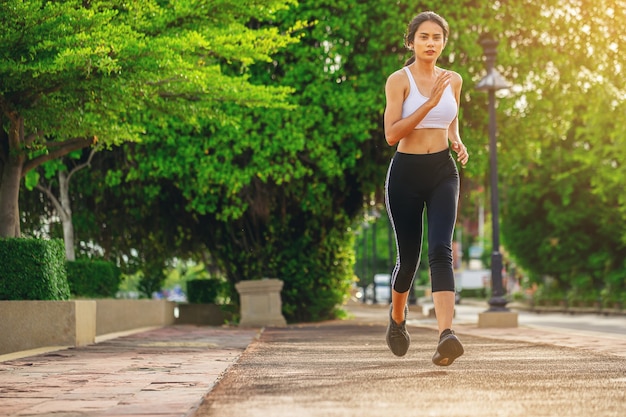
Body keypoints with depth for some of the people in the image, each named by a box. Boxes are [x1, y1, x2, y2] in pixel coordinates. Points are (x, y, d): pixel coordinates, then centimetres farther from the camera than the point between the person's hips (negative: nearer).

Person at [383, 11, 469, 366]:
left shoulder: (453, 80, 9)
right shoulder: (399, 80, -5)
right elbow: (391, 134, -15)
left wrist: (458, 143, 5)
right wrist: (430, 102, -21)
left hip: (443, 172, 2)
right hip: (406, 173, -2)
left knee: (441, 250, -18)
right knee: (409, 258, 5)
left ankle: (446, 335, -32)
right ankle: (397, 317, 37)